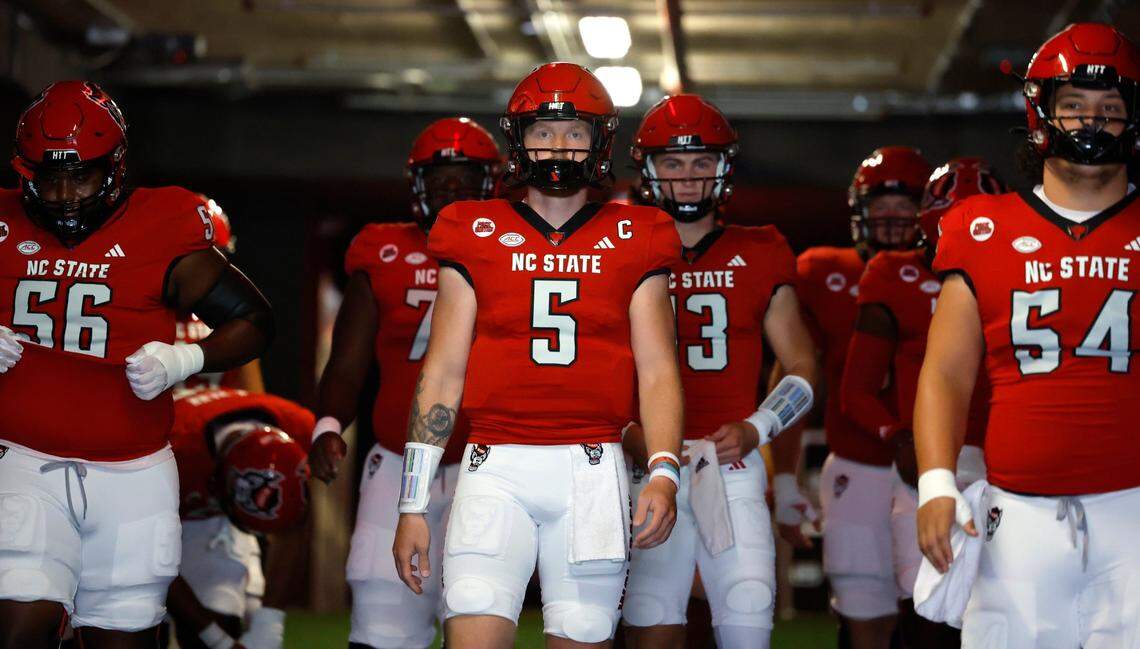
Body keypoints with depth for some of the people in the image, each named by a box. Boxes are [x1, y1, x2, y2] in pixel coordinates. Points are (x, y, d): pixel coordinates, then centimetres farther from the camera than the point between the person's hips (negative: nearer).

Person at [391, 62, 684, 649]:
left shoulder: (633, 241, 10)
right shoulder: (475, 237, 10)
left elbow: (657, 371, 6)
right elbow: (442, 373, 9)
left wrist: (664, 474, -10)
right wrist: (413, 505, 4)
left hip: (592, 470, 1)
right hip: (497, 469, -1)